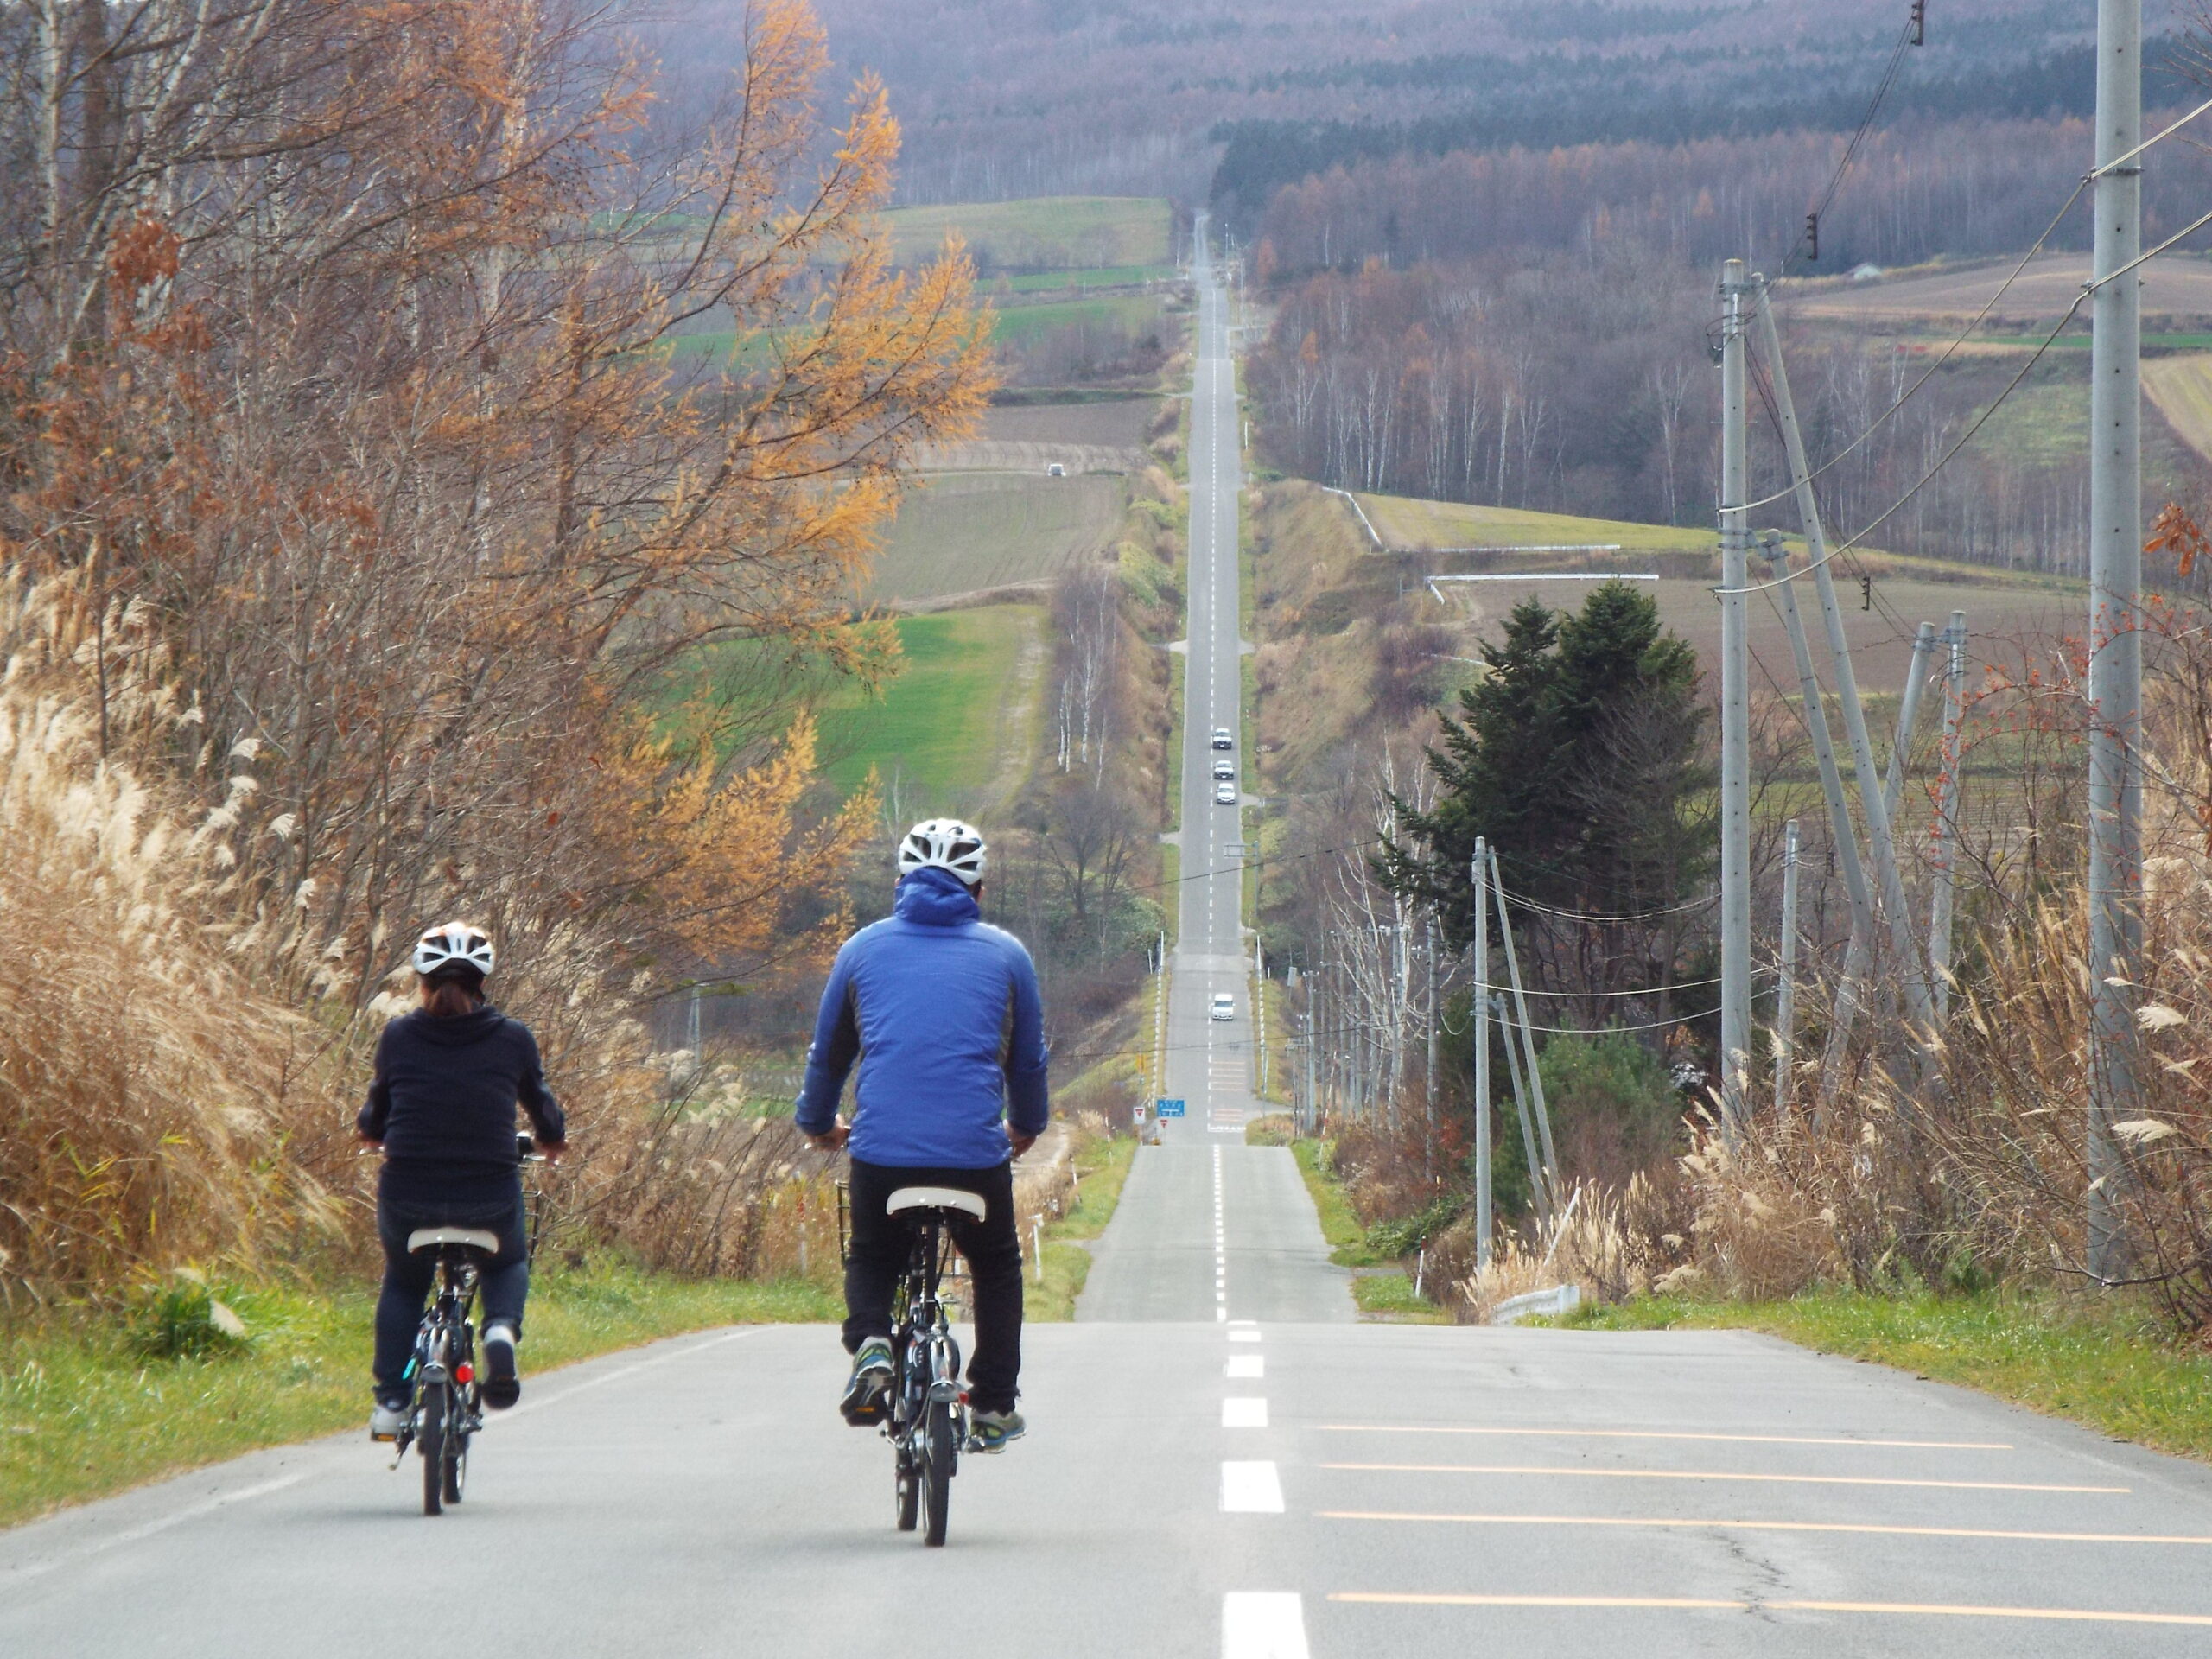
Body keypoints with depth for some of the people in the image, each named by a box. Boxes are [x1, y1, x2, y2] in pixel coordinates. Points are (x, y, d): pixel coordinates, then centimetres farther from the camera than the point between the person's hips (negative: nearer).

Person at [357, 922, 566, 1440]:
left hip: (407, 1200, 0)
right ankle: (502, 1329, 1)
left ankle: (390, 1402, 21)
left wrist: (371, 1133, 40)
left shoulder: (399, 1036, 1)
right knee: (508, 1263, 32)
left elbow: (376, 1114, 15)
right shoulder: (512, 1038, 1)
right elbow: (542, 1107, 16)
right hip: (491, 1199, 0)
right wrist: (552, 1141, 39)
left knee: (403, 1280, 31)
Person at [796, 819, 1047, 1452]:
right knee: (996, 1267, 25)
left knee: (871, 1260, 25)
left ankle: (870, 1342, -5)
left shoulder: (864, 948, 12)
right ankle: (993, 1407, 20)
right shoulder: (1006, 954, 10)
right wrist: (1027, 1126, 41)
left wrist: (818, 1124, 41)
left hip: (881, 1150, 0)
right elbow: (1029, 1059, 20)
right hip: (976, 1152, 0)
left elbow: (828, 1052, 21)